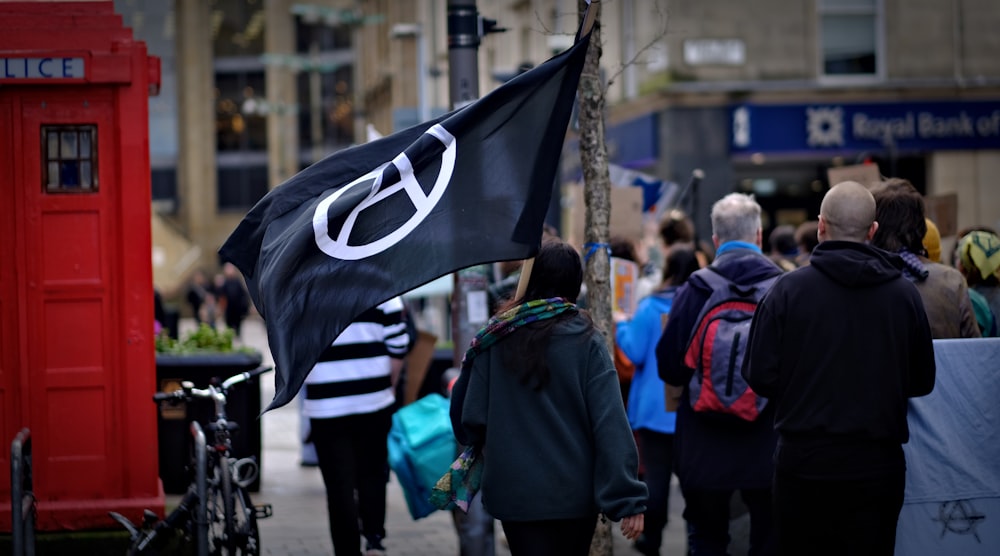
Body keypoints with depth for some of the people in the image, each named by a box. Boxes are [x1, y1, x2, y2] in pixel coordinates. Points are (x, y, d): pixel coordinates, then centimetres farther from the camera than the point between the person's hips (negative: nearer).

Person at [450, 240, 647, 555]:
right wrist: (627, 499, -13)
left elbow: (470, 417, -2)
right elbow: (611, 425, -14)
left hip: (514, 492, 0)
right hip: (576, 493, 0)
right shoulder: (586, 341, -7)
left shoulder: (496, 339, -3)